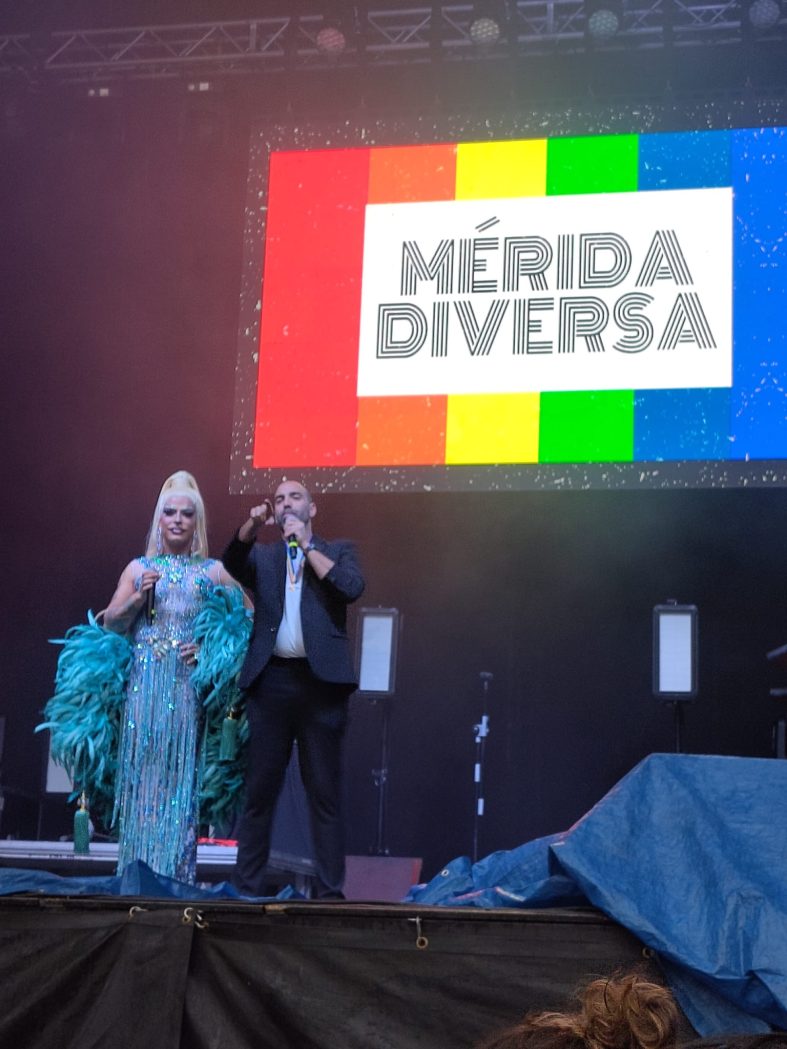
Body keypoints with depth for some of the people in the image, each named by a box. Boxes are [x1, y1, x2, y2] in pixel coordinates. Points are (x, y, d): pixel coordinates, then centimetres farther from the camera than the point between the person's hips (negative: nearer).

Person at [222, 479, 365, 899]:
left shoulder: (337, 550, 14)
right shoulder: (263, 555, 17)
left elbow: (353, 587, -5)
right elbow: (232, 562, -3)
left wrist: (307, 546, -3)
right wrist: (252, 524, -20)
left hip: (320, 681, -2)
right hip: (271, 681, 2)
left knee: (324, 793, 0)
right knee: (260, 791, 4)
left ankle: (329, 892, 1)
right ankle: (248, 889, 8)